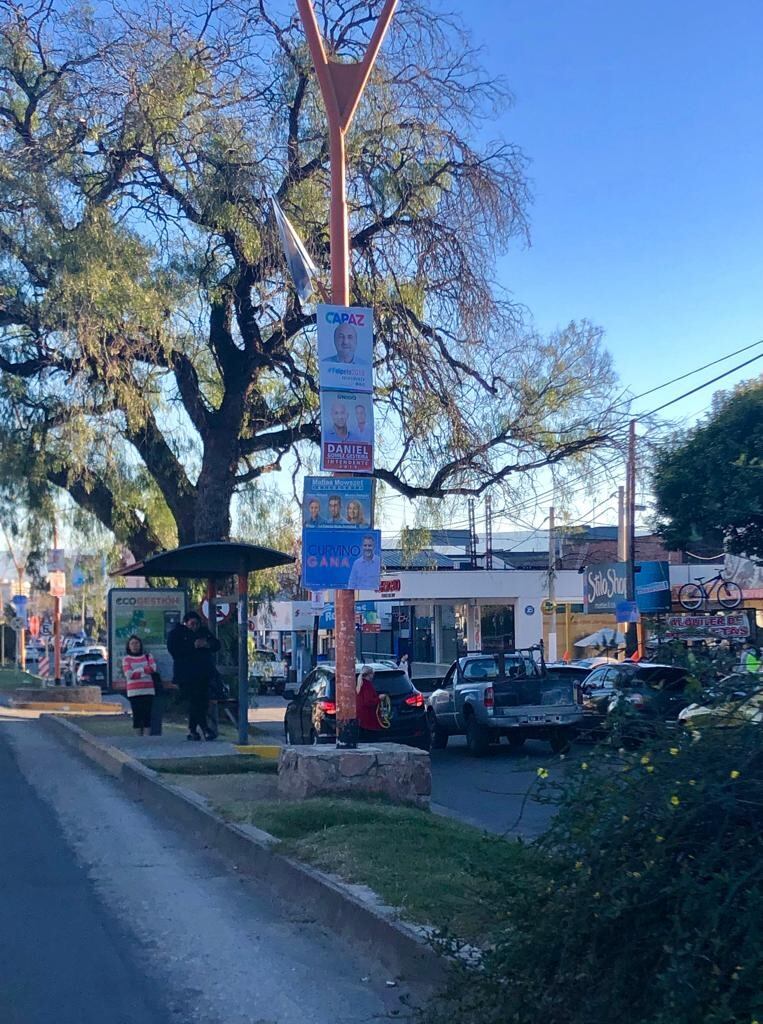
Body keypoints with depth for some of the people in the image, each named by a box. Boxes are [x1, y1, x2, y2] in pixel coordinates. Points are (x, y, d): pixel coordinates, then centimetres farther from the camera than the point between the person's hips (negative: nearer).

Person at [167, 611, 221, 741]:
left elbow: (217, 645, 12)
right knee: (195, 702, -12)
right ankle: (205, 730, -12)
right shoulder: (176, 633, 2)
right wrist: (193, 646, -17)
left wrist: (207, 644, -10)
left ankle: (192, 730, 14)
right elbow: (173, 649, -13)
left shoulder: (204, 631, 16)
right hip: (186, 675, -5)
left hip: (204, 674, 5)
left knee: (203, 702, 4)